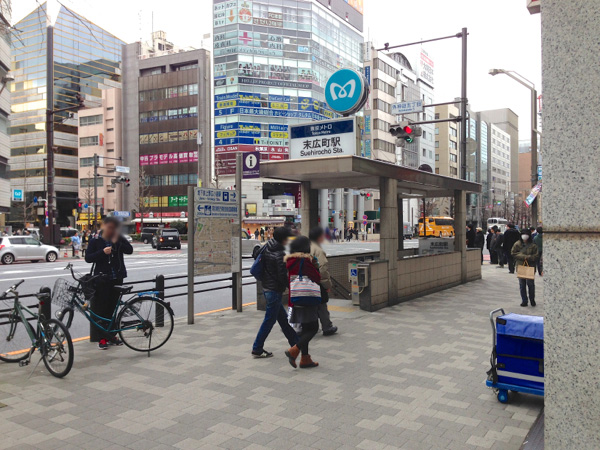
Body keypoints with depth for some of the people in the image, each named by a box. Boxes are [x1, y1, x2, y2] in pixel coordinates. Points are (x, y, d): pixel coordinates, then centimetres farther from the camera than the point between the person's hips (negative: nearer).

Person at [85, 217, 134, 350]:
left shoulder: (119, 239, 6)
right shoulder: (96, 241, -2)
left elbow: (129, 250, -6)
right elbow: (88, 258, -8)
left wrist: (117, 242, -18)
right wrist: (102, 252, -21)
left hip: (117, 278, 3)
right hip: (102, 279, -3)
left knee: (113, 307, 10)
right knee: (101, 308, -3)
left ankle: (111, 335, 21)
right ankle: (102, 338, 4)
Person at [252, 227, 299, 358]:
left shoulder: (266, 248, 4)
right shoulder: (280, 255, -20)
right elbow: (283, 276, -20)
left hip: (267, 287, 9)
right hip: (275, 290, -9)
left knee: (283, 317, 18)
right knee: (269, 320, 1)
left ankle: (295, 343, 31)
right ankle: (257, 349, 9)